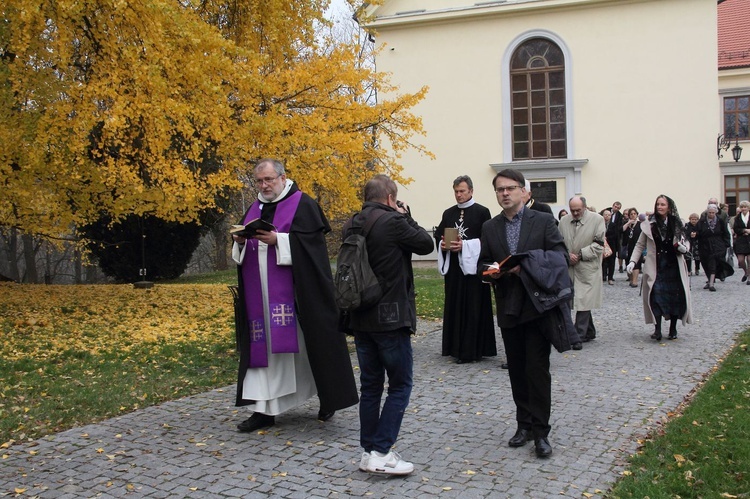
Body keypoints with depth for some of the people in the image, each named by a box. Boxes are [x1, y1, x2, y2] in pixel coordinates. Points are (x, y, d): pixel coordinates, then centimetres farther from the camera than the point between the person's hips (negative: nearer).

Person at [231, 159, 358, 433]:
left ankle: (328, 397, 21)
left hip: (295, 293, -6)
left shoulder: (302, 204, -4)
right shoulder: (255, 209, 15)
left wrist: (278, 240, -21)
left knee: (308, 342, 2)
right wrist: (240, 241, -6)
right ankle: (264, 409, 6)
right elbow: (242, 255, 15)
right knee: (263, 346, 3)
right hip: (260, 295, 6)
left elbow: (311, 242, -14)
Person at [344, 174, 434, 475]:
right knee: (400, 386, 2)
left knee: (370, 385, 12)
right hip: (391, 318, -7)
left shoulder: (352, 226, 7)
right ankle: (381, 453, -4)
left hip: (360, 317, 7)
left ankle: (369, 451, 16)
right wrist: (406, 216, 9)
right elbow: (426, 244, -2)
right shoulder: (393, 222, -13)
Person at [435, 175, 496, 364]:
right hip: (453, 267, 5)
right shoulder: (448, 213, 14)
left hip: (473, 266, -5)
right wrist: (443, 244, -7)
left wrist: (464, 245, -18)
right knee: (454, 307, 7)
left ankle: (472, 349, 1)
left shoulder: (482, 212, -2)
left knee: (473, 308, -4)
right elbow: (438, 235, 14)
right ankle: (457, 347, 14)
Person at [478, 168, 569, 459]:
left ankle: (540, 432, 3)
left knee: (537, 369, -4)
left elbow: (561, 257, -6)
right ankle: (524, 424, 23)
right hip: (508, 308, 4)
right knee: (516, 370, 11)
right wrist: (491, 271, -12)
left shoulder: (543, 222, -1)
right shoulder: (490, 228, 9)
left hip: (537, 306, -4)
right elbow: (483, 263, 11)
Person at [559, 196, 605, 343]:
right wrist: (567, 254, -7)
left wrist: (580, 254, -12)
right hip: (569, 268, 4)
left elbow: (599, 245, -6)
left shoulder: (597, 219, -3)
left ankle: (579, 335, -3)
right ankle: (589, 332, 23)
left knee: (583, 300, -8)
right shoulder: (564, 221, 8)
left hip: (587, 267, -4)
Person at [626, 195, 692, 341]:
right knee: (656, 296, -11)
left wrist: (684, 247, -7)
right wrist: (633, 261, -6)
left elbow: (685, 241, 17)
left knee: (676, 297, 3)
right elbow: (640, 245, 5)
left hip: (674, 266, 2)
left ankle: (673, 328, 17)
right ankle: (657, 329, -9)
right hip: (656, 267, -2)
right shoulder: (649, 225, 2)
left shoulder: (677, 224, 6)